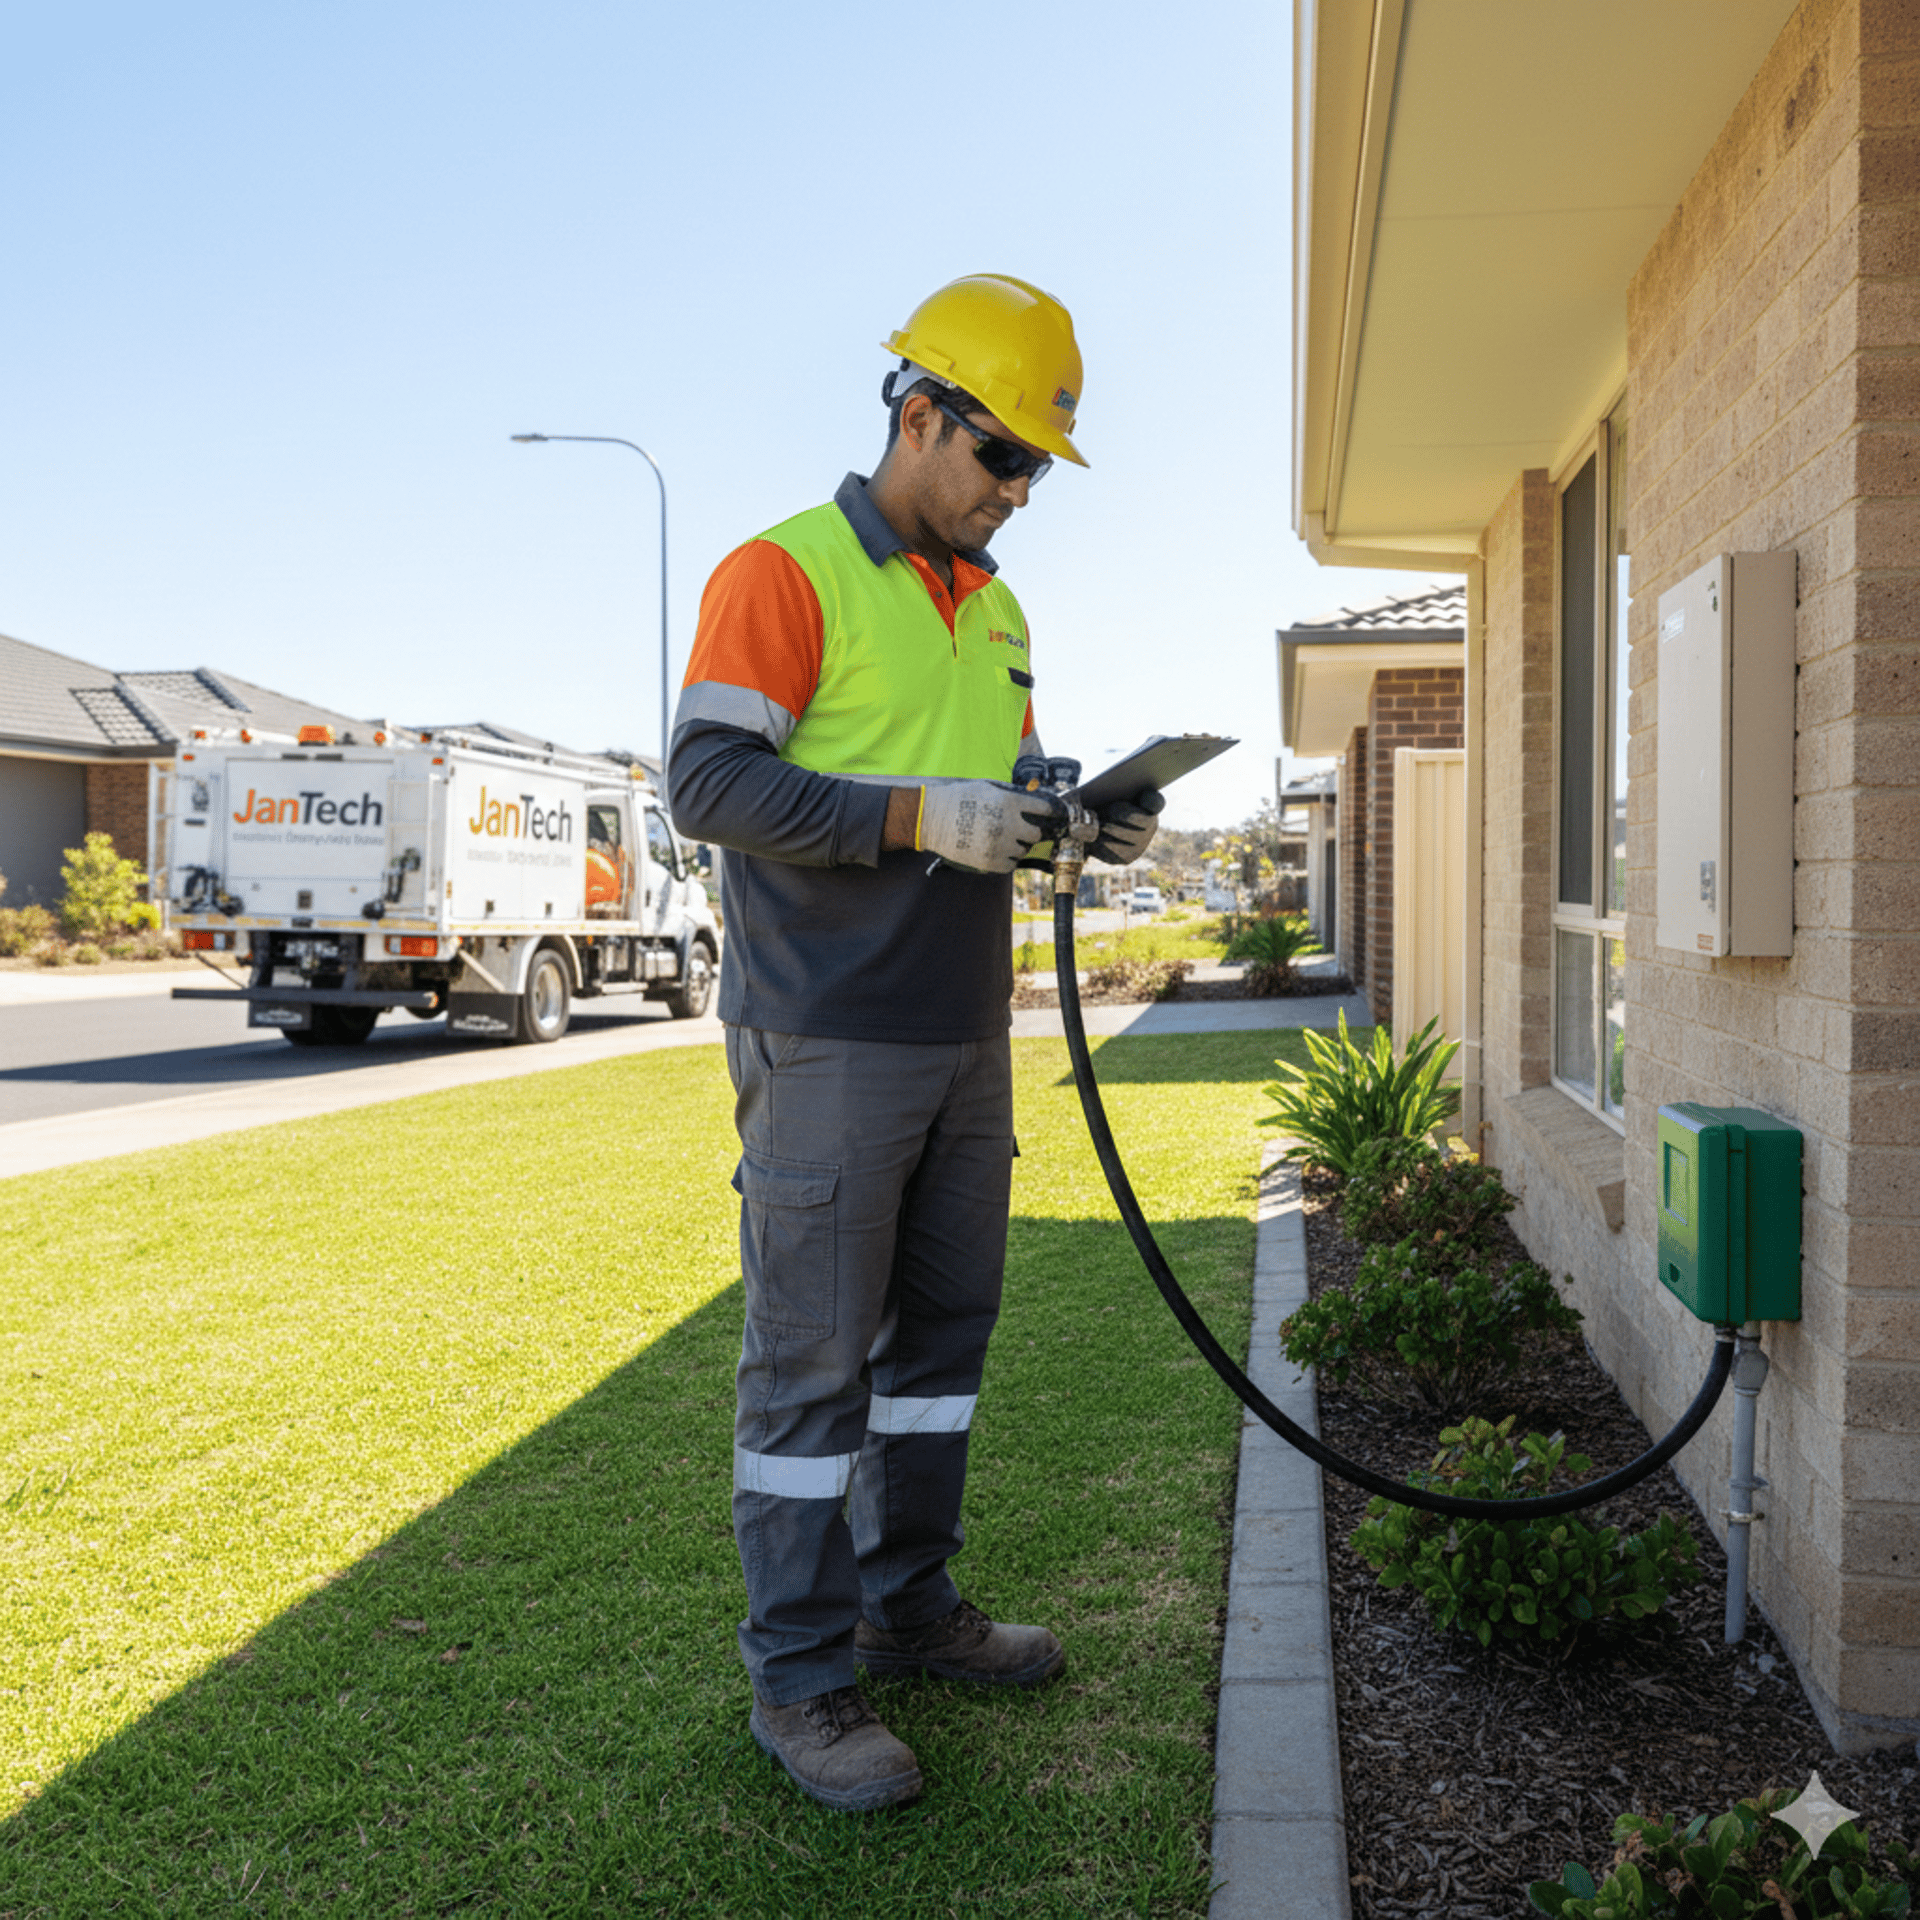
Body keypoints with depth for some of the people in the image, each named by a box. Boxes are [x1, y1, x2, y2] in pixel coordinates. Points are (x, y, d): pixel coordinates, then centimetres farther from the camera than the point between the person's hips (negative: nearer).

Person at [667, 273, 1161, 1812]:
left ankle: (910, 1605, 30)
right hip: (828, 1044, -8)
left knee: (945, 1328, 15)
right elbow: (708, 778, -15)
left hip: (964, 1042, 8)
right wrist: (917, 816, -23)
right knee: (813, 1358, -2)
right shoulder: (783, 573, -6)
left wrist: (1084, 823, 3)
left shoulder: (997, 612, 18)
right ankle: (801, 1679, 10)